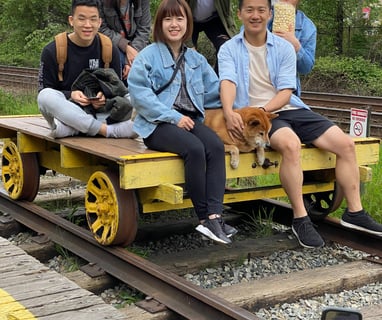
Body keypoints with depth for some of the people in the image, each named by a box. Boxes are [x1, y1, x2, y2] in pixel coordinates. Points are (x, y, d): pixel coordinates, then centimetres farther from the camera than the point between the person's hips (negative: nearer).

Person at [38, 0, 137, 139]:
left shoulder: (110, 50, 2)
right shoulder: (52, 51, -4)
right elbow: (44, 91, -3)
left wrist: (105, 97, -16)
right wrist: (71, 95, -22)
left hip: (100, 112, 1)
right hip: (66, 111, -1)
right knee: (46, 96, -36)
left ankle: (68, 129, -26)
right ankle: (106, 130, -31)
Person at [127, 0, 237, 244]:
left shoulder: (197, 59, 19)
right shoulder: (148, 56, 2)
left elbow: (215, 90, 17)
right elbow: (140, 94, -9)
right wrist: (173, 117, -16)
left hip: (190, 120, 5)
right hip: (158, 124, -5)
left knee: (216, 145, -27)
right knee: (195, 149, -32)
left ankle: (214, 217, -33)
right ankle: (204, 217, -22)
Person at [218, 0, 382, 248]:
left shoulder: (284, 48, 8)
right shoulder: (229, 49, 3)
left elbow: (286, 92, -1)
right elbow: (228, 81, -15)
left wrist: (263, 110, -20)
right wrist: (229, 111, -35)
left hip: (289, 109, 5)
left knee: (346, 144, -9)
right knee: (291, 143, -36)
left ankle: (354, 212, 3)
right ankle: (300, 219, -26)